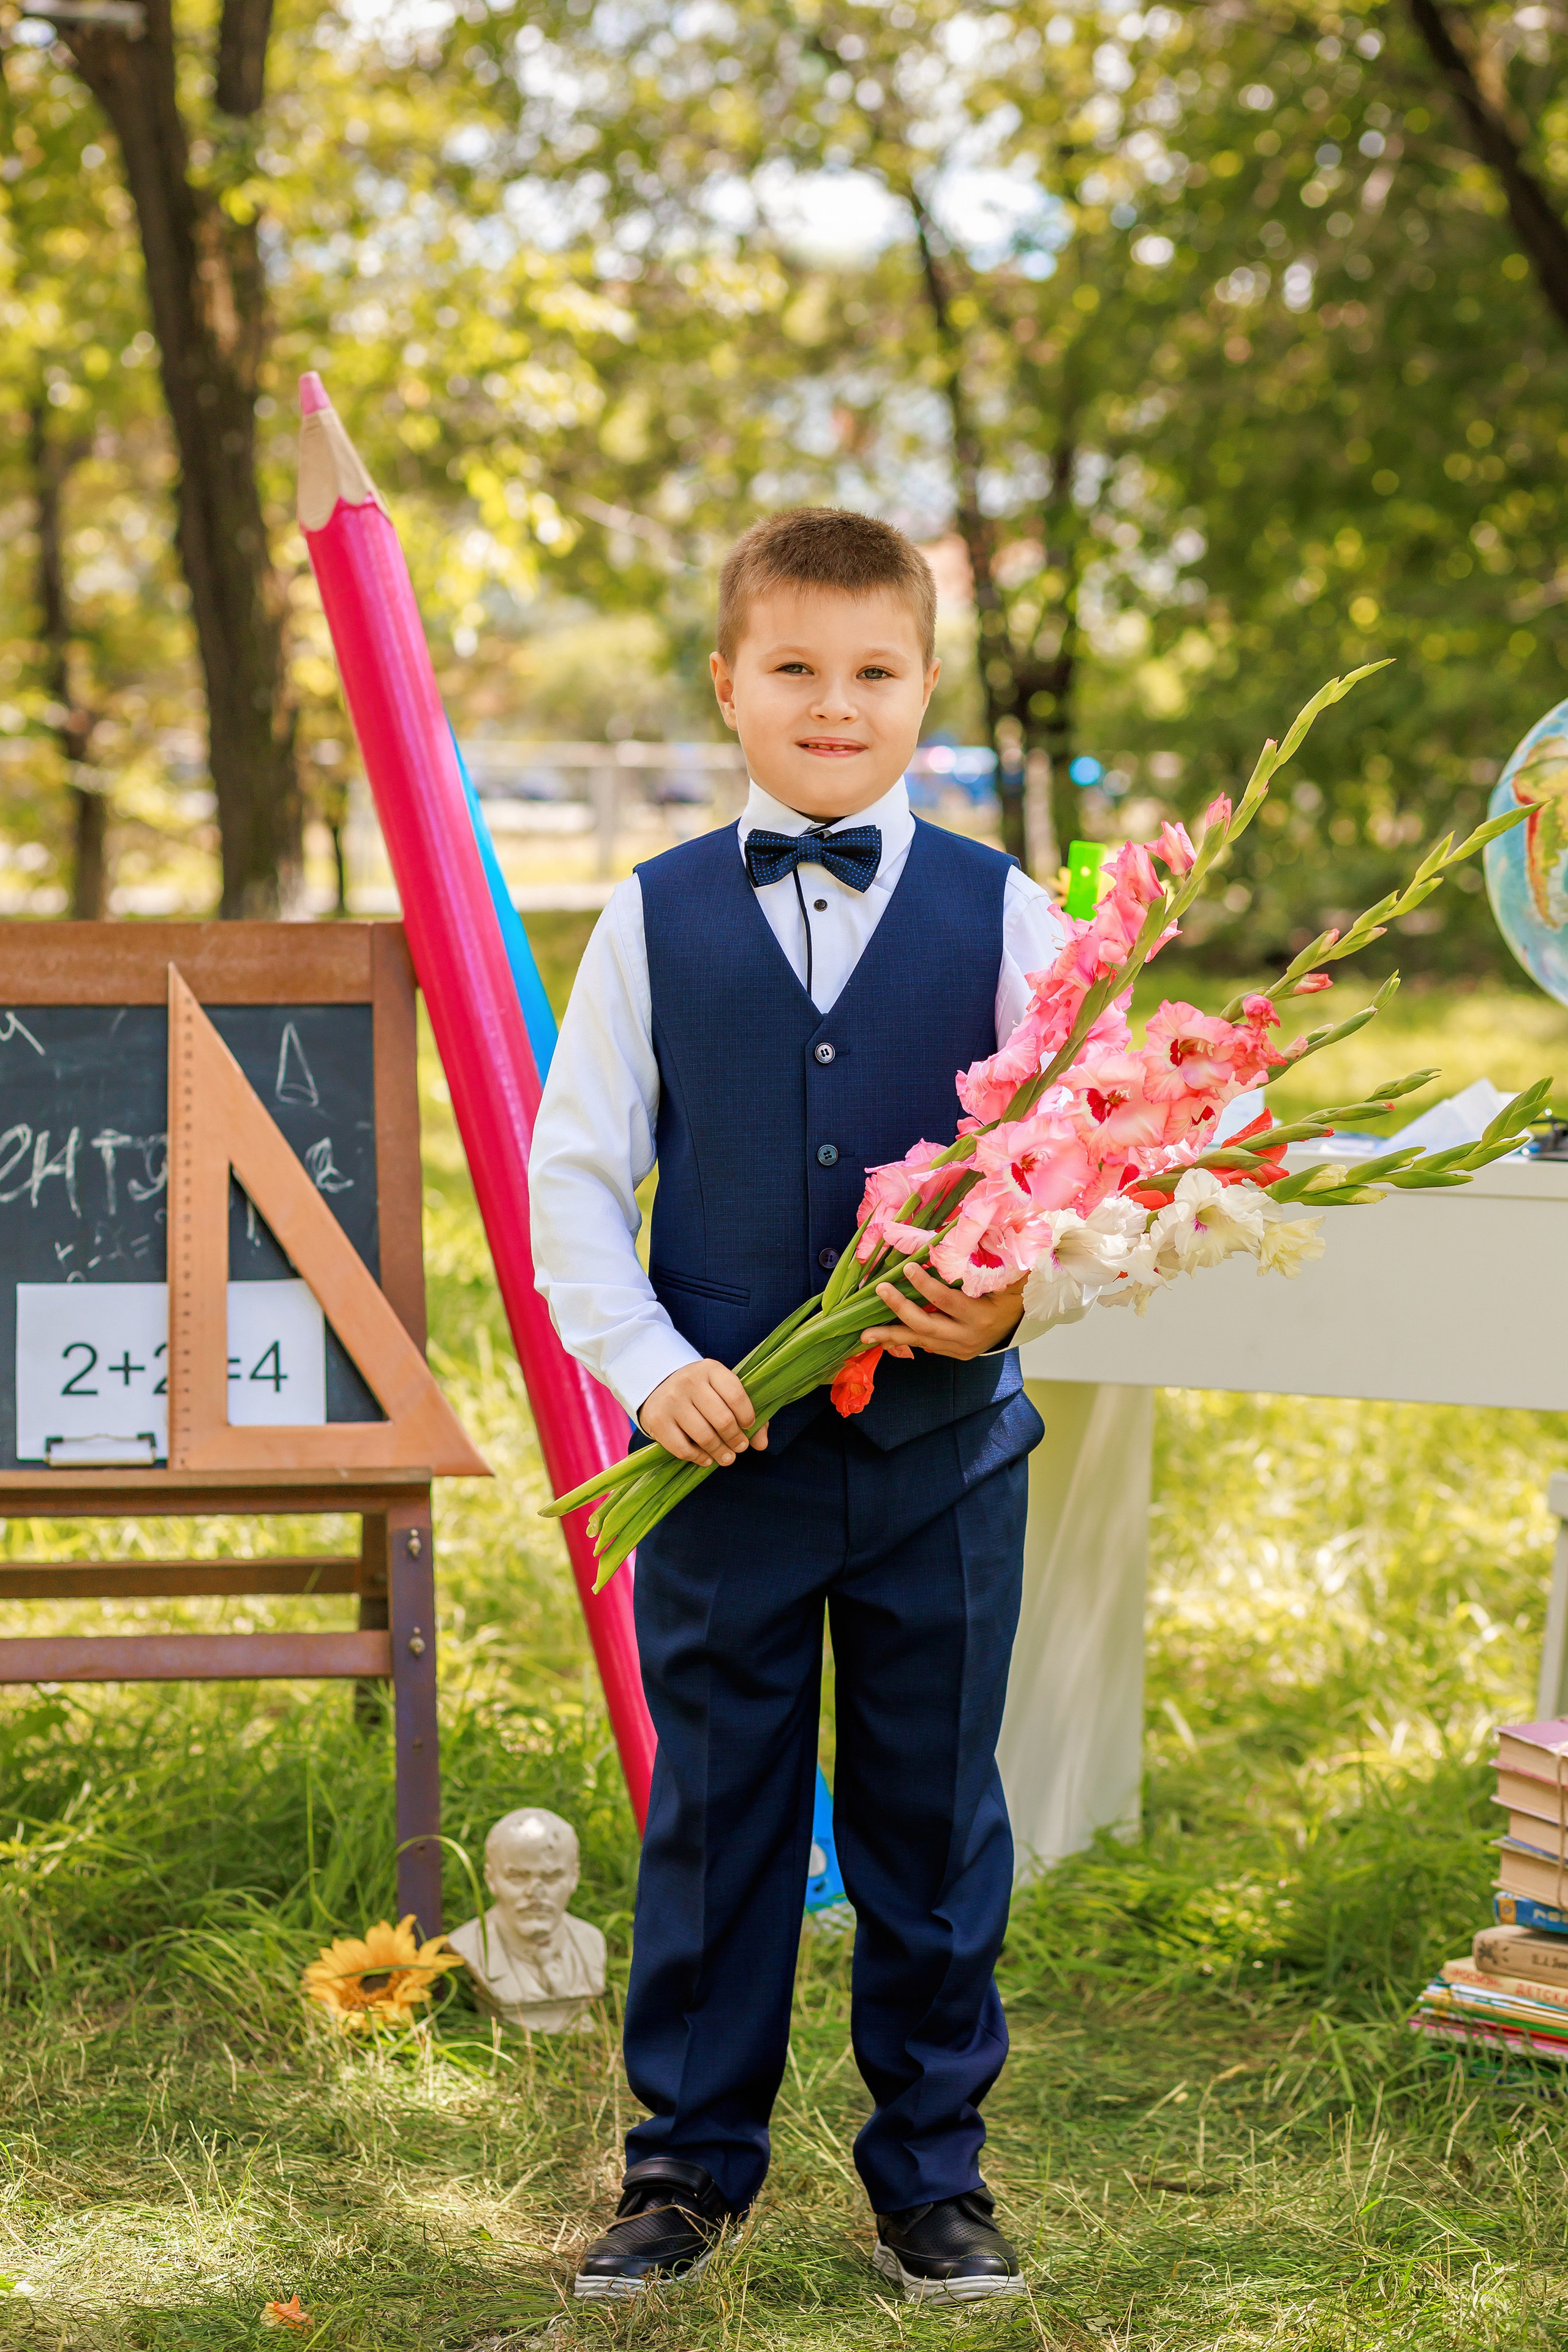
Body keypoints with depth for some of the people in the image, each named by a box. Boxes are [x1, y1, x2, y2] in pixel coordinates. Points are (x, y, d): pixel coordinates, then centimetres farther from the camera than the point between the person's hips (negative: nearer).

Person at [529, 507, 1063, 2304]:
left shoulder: (1003, 918, 1)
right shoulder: (654, 920, 2)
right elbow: (571, 1175, 3)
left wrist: (1015, 1300, -17)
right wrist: (651, 1365, -9)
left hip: (941, 1447, 0)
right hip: (723, 1446, 0)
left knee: (933, 1817, 9)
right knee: (712, 1814, 9)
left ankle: (930, 2172, 23)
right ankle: (689, 2165, 23)